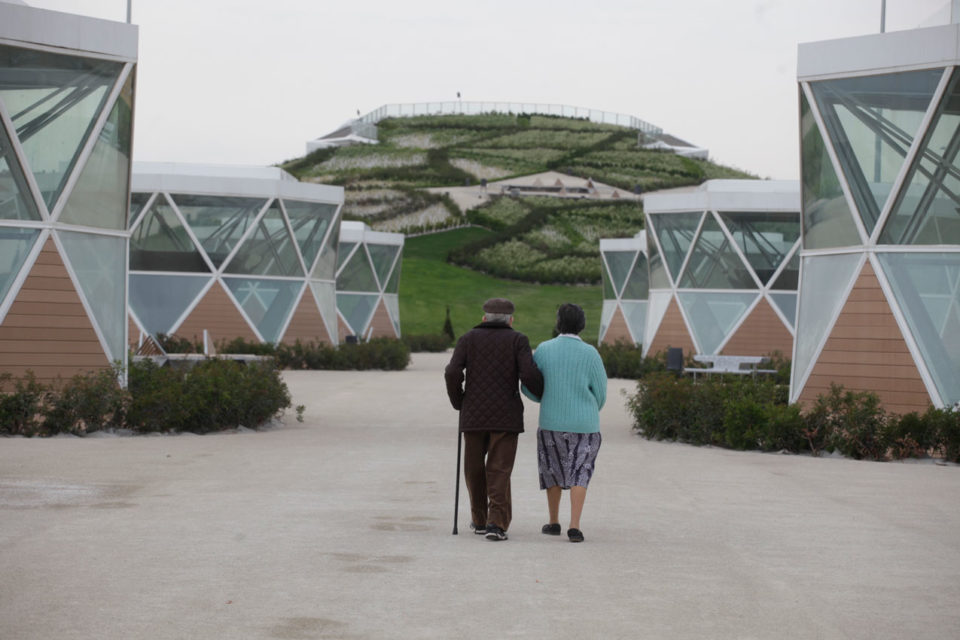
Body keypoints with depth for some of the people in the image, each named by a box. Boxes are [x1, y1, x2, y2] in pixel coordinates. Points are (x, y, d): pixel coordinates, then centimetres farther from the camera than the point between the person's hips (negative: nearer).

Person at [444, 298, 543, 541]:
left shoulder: (468, 339, 5)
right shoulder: (518, 340, 1)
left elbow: (453, 373, -7)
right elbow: (529, 374, -12)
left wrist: (458, 402, 9)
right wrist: (545, 393, 8)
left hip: (474, 414, 2)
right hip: (506, 416, -1)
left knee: (475, 469, 17)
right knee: (499, 472, -1)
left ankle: (480, 520, 25)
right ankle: (496, 524, -15)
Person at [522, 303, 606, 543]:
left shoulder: (543, 350, -5)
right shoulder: (590, 354, -9)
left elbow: (529, 388, 0)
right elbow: (600, 393, -3)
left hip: (551, 423, 1)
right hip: (585, 424, -1)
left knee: (553, 470, 21)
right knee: (579, 474, 7)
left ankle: (553, 522, 28)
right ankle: (574, 527, -7)